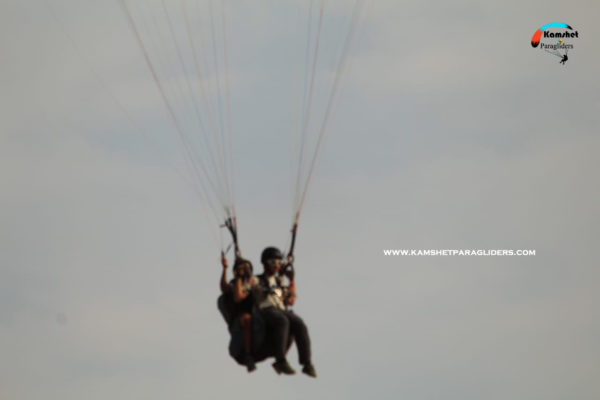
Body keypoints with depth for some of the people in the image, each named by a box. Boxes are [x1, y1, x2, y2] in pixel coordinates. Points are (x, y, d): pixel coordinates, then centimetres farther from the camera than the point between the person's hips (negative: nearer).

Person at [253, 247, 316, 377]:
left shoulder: (279, 282, 33)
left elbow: (291, 301, 26)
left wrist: (291, 280, 25)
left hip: (282, 311, 4)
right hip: (265, 312, -4)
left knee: (299, 325, -29)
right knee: (282, 321, -39)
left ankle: (307, 363, -35)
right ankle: (280, 361, -43)